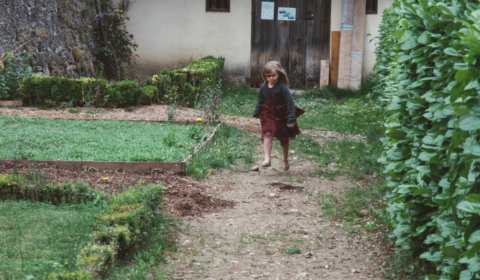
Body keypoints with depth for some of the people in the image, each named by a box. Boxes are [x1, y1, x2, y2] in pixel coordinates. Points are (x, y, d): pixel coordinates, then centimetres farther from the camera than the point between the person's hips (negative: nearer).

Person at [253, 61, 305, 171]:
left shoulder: (282, 87, -20)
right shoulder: (263, 87, -5)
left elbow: (290, 102, -19)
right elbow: (260, 101, 12)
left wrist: (291, 119, -21)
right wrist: (257, 113, 15)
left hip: (282, 116, -2)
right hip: (268, 115, 2)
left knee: (284, 139, 13)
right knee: (268, 134, -18)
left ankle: (285, 160, 33)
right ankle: (267, 159, -19)